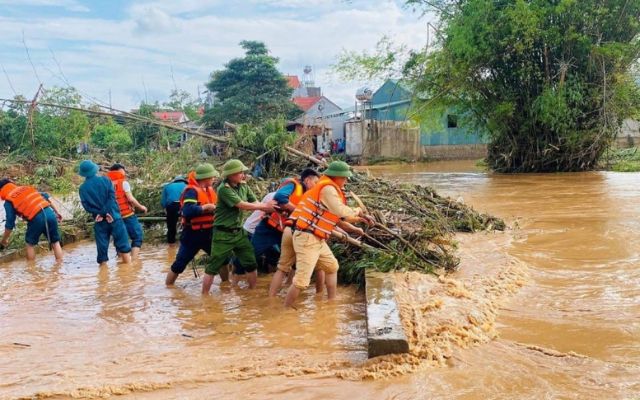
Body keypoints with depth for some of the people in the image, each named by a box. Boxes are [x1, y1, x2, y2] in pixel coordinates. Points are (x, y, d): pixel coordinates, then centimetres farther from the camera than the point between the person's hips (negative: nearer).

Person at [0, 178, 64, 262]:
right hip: (50, 213, 4)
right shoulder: (27, 188, 25)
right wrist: (56, 212, 25)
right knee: (55, 242, 16)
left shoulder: (8, 202, 12)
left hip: (36, 219, -4)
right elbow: (46, 197, 21)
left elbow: (10, 224, 12)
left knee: (30, 244, 20)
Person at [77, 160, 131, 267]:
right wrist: (107, 213, -14)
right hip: (113, 217, -1)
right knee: (123, 244, 4)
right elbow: (112, 197, -10)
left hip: (99, 221, 1)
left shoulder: (83, 188, 4)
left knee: (102, 247, 7)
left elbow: (86, 206, -4)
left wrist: (99, 213, -7)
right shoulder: (105, 180, 1)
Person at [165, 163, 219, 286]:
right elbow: (187, 211, -33)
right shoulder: (192, 191, -19)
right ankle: (168, 286, 16)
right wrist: (204, 207, -23)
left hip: (208, 232, 8)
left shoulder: (209, 189, 8)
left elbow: (214, 207, 12)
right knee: (180, 263, 3)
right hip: (193, 234, -8)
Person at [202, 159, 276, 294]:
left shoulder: (243, 186, 4)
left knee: (251, 263, 11)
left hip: (239, 231, 7)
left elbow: (254, 203, -1)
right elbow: (242, 205, -23)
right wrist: (265, 206, -16)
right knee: (213, 267, 1)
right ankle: (204, 295, 12)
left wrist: (270, 209, -20)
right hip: (223, 234, -7)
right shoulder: (224, 189, -19)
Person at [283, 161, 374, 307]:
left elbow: (335, 216, 20)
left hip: (317, 239, 11)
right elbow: (342, 212, -24)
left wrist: (352, 229, 14)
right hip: (307, 238, -11)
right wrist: (358, 211, -5)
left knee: (332, 266, 23)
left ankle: (332, 302, 34)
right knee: (302, 280, -11)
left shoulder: (330, 188, 15)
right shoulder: (328, 188, -16)